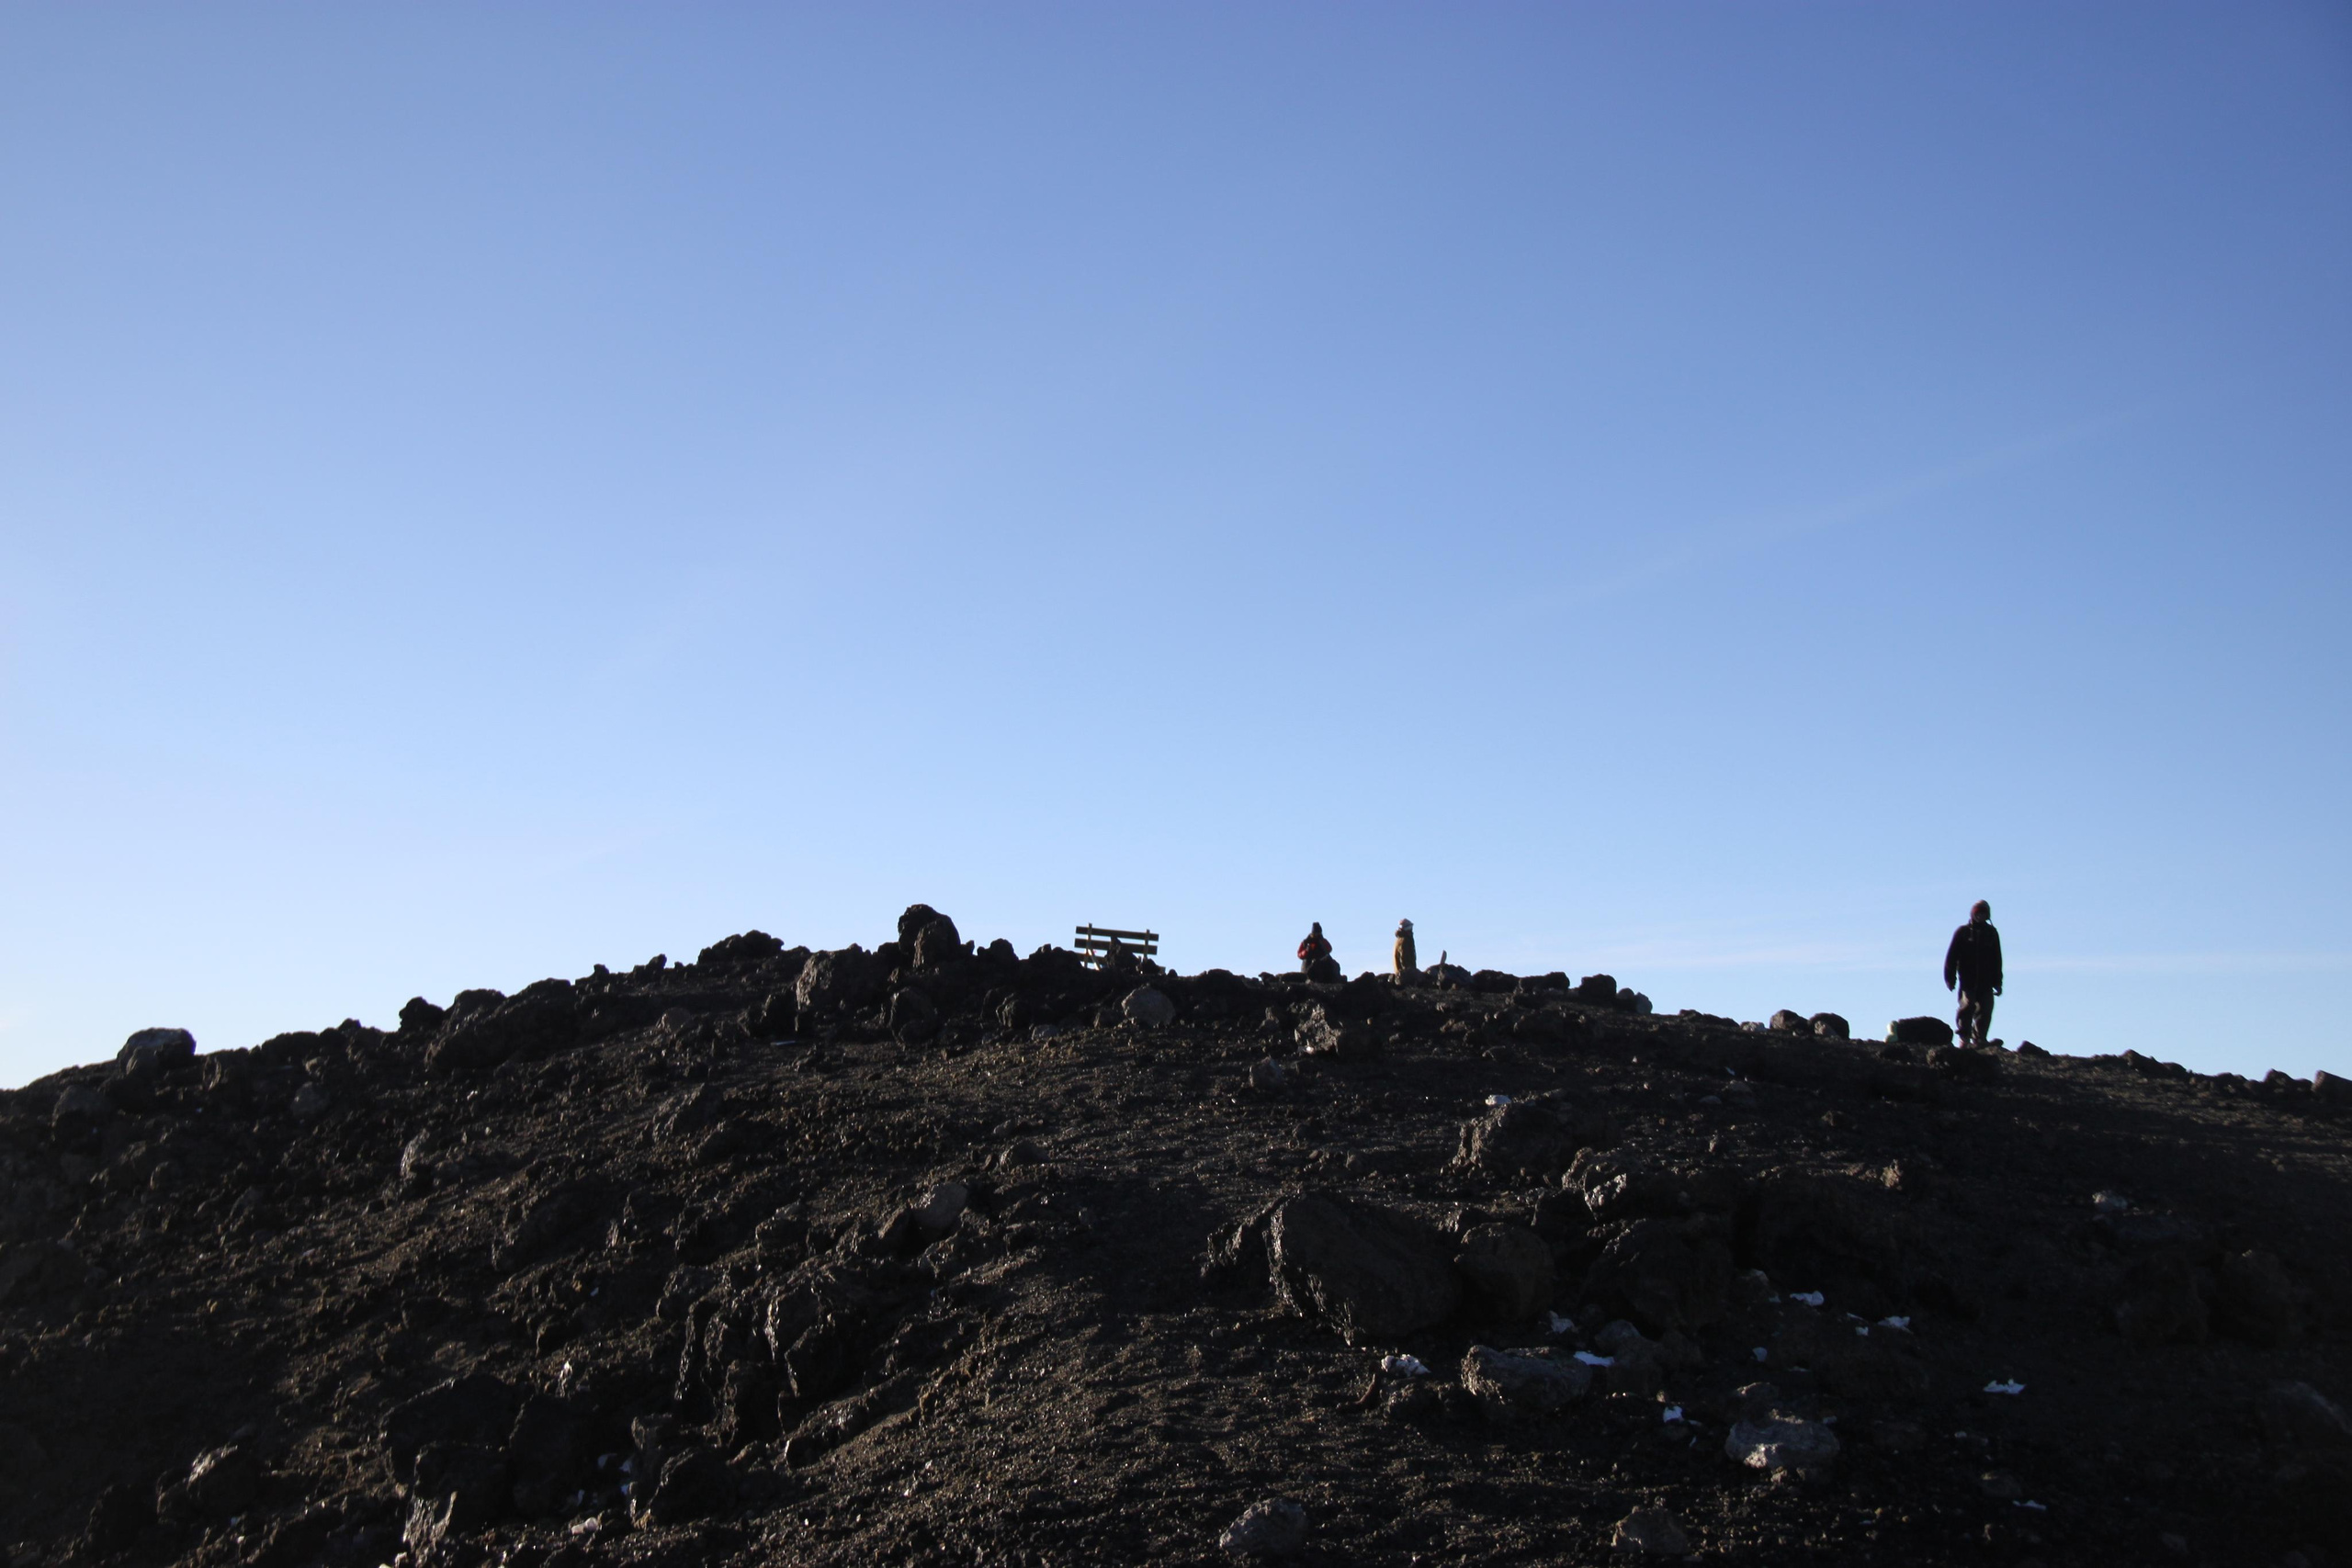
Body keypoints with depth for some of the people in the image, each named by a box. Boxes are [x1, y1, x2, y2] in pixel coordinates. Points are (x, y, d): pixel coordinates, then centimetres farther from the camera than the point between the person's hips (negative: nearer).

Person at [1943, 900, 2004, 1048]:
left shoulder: (1992, 933, 15)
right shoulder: (1963, 932, 5)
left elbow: (1996, 960, 17)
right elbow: (1951, 956, 2)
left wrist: (1997, 982, 12)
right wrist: (1950, 978, -4)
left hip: (1985, 981, 3)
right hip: (1968, 980, -3)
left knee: (1985, 1010, -2)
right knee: (1967, 1005, -16)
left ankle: (1979, 1040, 3)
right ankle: (1964, 1038, -16)